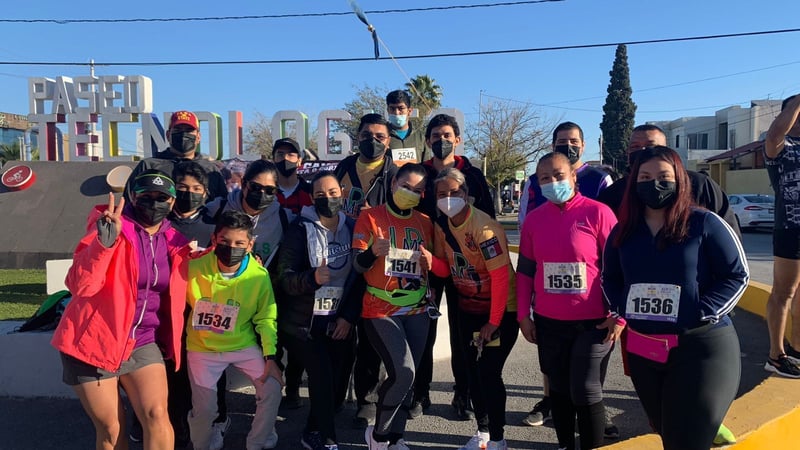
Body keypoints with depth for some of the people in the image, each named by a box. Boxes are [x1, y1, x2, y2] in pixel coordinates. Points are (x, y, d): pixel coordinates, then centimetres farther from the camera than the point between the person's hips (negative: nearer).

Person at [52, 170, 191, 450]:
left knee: (156, 415, -13)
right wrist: (104, 242, -35)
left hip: (143, 343, 3)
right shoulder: (109, 226, -11)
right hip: (94, 341, -3)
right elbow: (80, 286, -22)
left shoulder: (174, 241, 3)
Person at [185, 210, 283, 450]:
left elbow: (265, 318, -7)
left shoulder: (259, 275, -16)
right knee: (204, 408, -3)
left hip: (243, 346, 1)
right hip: (202, 348, -1)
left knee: (272, 388, -10)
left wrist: (270, 356, -11)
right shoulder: (194, 268, -18)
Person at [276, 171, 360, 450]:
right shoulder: (301, 229, -7)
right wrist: (312, 278, -34)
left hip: (338, 321, 4)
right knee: (322, 374, -17)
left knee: (338, 381, 5)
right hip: (303, 322, -4)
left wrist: (349, 316, -3)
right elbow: (284, 278, -14)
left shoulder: (352, 228, 3)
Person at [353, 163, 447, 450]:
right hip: (380, 310, -4)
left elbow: (439, 269, 13)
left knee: (407, 375, 7)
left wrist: (430, 261, -10)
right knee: (403, 372, -16)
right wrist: (373, 252, -31)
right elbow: (357, 265, -10)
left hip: (417, 310, 5)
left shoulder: (425, 223, 7)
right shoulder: (370, 216, -5)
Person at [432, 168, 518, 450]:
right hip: (468, 308, 7)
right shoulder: (441, 225, -3)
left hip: (501, 310, -7)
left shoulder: (484, 228, -26)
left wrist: (493, 321, -20)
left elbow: (501, 276, -25)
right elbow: (445, 266, 5)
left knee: (489, 373, -6)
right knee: (473, 371, 13)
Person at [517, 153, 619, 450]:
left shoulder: (597, 212, -9)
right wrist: (523, 315, 6)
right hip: (548, 323, 4)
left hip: (593, 322, -4)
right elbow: (525, 270, 8)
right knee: (559, 390, 16)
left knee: (586, 393, 2)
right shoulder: (533, 219, 3)